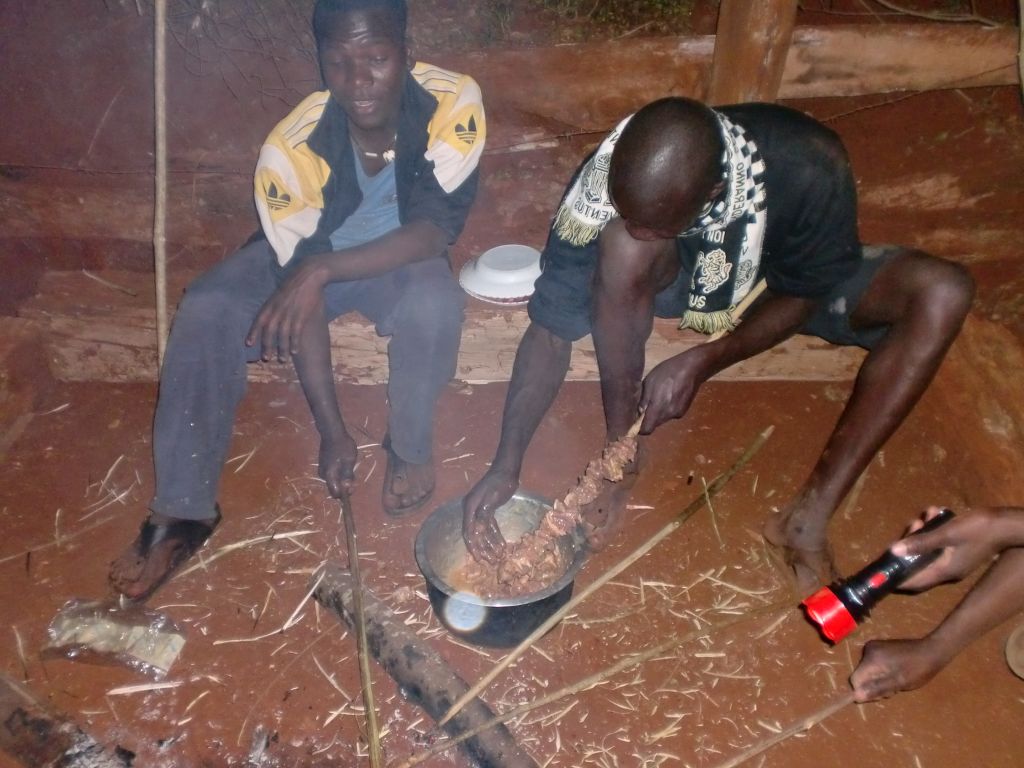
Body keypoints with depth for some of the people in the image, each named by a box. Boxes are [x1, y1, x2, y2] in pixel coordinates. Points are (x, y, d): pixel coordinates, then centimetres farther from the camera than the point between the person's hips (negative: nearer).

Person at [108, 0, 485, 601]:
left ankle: (411, 448, -7)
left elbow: (436, 230, -30)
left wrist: (322, 271, -43)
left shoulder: (455, 104, -28)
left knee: (435, 301, -35)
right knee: (208, 312, -23)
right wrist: (333, 430, -22)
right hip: (305, 259, 1)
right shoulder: (290, 150, -28)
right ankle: (184, 510, -10)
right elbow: (302, 303, -23)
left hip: (403, 258, 0)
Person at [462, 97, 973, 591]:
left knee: (944, 291, -25)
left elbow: (805, 294, -18)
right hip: (678, 285, 0)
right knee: (623, 247, -35)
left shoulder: (809, 166, -34)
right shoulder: (603, 185, -31)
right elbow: (550, 331, -26)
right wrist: (505, 465, -33)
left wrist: (702, 362, -31)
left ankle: (809, 514, -23)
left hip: (782, 284, 1)